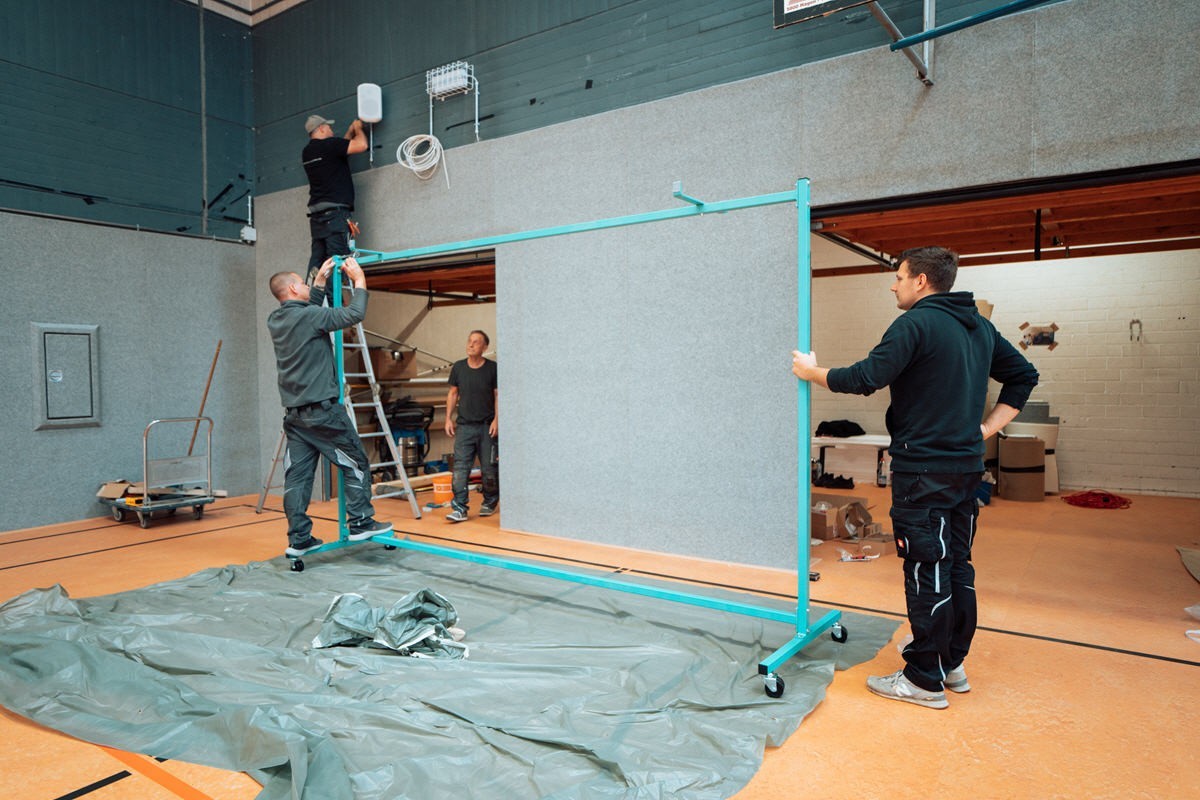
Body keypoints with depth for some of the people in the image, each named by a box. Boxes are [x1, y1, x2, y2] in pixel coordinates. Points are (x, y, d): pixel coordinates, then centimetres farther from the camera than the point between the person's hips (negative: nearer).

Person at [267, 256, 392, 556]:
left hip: (294, 413, 8)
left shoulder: (276, 320, 10)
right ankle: (360, 523, 9)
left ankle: (299, 538, 10)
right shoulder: (307, 316, -13)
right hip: (322, 410, -8)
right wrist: (359, 280, -2)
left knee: (297, 474, 7)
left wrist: (320, 281, 30)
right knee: (355, 464, 5)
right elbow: (354, 313, -15)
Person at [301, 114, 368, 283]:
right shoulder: (328, 145, -5)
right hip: (335, 211, -8)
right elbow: (361, 145, -10)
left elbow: (339, 149, 32)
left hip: (316, 213, 8)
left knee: (317, 258, 2)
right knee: (338, 256, -13)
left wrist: (351, 131, 37)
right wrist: (358, 129, 11)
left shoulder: (307, 152, 19)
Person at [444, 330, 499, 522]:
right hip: (464, 425, 2)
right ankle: (459, 508, -5)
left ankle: (489, 503, 27)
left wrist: (496, 419, -11)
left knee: (489, 468, 6)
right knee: (460, 467, -6)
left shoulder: (492, 368, -2)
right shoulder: (458, 367, 5)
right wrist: (448, 418, 6)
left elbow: (498, 395, -1)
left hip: (486, 426, -2)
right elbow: (453, 393, 13)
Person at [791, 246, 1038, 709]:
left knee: (926, 571, -2)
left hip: (923, 469, -8)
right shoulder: (980, 326, 13)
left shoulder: (916, 323, -13)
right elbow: (1023, 375, 20)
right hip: (967, 465, 9)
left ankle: (925, 680, 8)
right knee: (958, 566, 16)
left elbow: (865, 379, -19)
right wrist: (986, 428, 14)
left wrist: (811, 372, -3)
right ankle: (953, 664, 28)